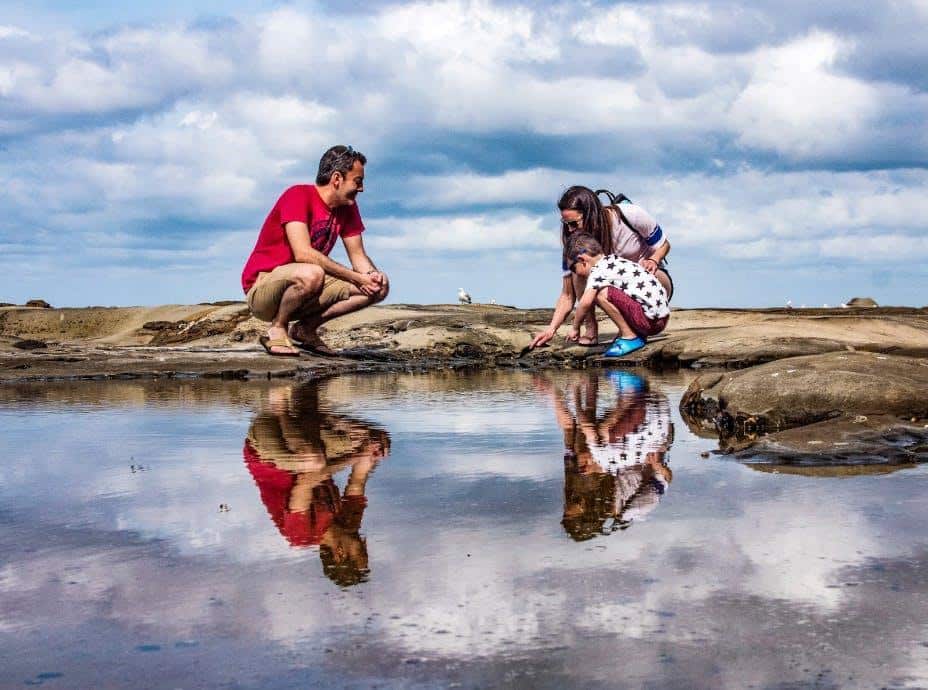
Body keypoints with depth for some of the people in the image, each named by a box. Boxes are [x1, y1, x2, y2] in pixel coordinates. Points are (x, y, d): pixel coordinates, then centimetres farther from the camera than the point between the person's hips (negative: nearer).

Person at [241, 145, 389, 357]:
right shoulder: (298, 196, -18)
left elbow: (358, 255, 8)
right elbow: (303, 253, -28)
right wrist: (356, 277, -26)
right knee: (311, 274, -40)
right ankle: (277, 329, -13)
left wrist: (372, 274, -17)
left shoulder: (348, 207, 6)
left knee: (378, 287, -8)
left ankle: (306, 328, 0)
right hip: (262, 290, -7)